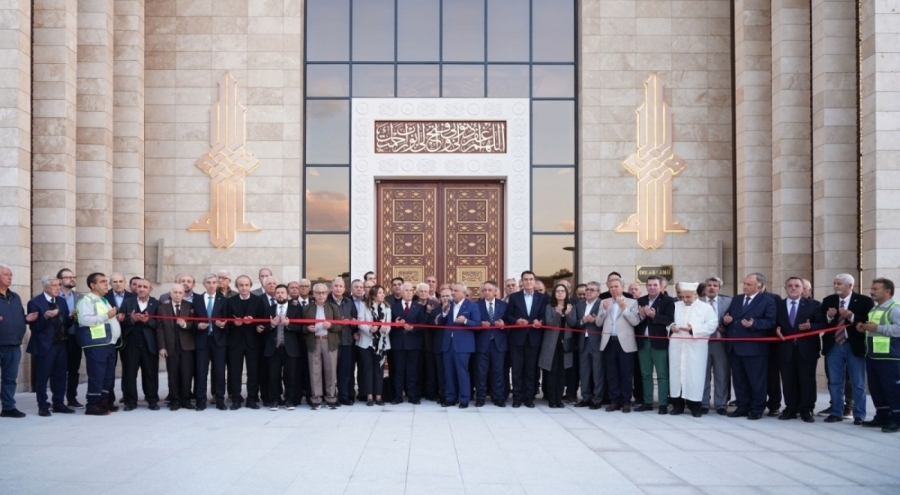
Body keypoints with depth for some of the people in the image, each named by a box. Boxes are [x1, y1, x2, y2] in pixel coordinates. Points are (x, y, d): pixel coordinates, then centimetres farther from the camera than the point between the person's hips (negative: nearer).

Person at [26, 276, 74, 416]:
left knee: (60, 376, 9)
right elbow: (34, 326, -14)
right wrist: (46, 317, -29)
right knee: (42, 377, 0)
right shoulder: (35, 302, -9)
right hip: (44, 345, -6)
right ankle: (43, 406, 7)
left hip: (60, 344, 6)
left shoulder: (61, 302, 11)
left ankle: (59, 404, 17)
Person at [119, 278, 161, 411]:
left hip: (149, 345, -1)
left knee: (151, 373, 3)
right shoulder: (127, 303, 9)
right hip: (130, 344, 1)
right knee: (129, 373, 3)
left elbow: (159, 323, -4)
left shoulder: (156, 304, 4)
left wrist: (148, 321, -20)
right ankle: (130, 401, 10)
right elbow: (121, 321, 1)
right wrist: (131, 319, -17)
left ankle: (152, 401, 12)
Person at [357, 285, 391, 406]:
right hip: (367, 342, -2)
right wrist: (370, 329, -26)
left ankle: (378, 396, 8)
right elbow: (361, 324, -8)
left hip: (381, 343, 2)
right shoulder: (365, 306, -1)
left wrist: (385, 329, -23)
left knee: (379, 369, 5)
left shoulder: (387, 308, 7)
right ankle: (369, 396, 3)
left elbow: (388, 326, 0)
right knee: (368, 369, 0)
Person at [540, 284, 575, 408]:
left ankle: (559, 399, 10)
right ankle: (552, 399, 1)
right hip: (552, 343, -2)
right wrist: (558, 314, -26)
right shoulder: (550, 307, 1)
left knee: (562, 372, 4)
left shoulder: (571, 307, 7)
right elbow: (548, 323, -10)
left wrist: (568, 314, -19)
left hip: (565, 343, 2)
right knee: (552, 372, -3)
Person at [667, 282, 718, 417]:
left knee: (695, 375, -4)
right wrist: (671, 326, -6)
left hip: (695, 348, -3)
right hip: (677, 347, 3)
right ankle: (678, 405, 13)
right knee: (676, 373, 4)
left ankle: (695, 406, 4)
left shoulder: (706, 307, 2)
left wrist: (693, 329, -18)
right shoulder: (675, 306, 13)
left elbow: (712, 325, -8)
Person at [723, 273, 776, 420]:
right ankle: (742, 407, 19)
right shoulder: (736, 300, 17)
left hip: (754, 348, -6)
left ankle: (757, 410, 9)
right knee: (739, 380, 11)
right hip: (735, 347, 6)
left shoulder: (768, 301, -2)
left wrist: (754, 324, -24)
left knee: (756, 381, 0)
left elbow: (770, 322, -11)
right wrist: (726, 320, -4)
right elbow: (728, 316, 20)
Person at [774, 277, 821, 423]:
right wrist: (777, 329, -9)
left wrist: (810, 326, -20)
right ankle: (791, 409, 13)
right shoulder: (779, 306, 11)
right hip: (786, 349, 2)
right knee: (788, 381, 5)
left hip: (806, 349, -2)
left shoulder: (813, 305, 3)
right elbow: (775, 324, 13)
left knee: (807, 381, 1)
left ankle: (806, 411, 8)